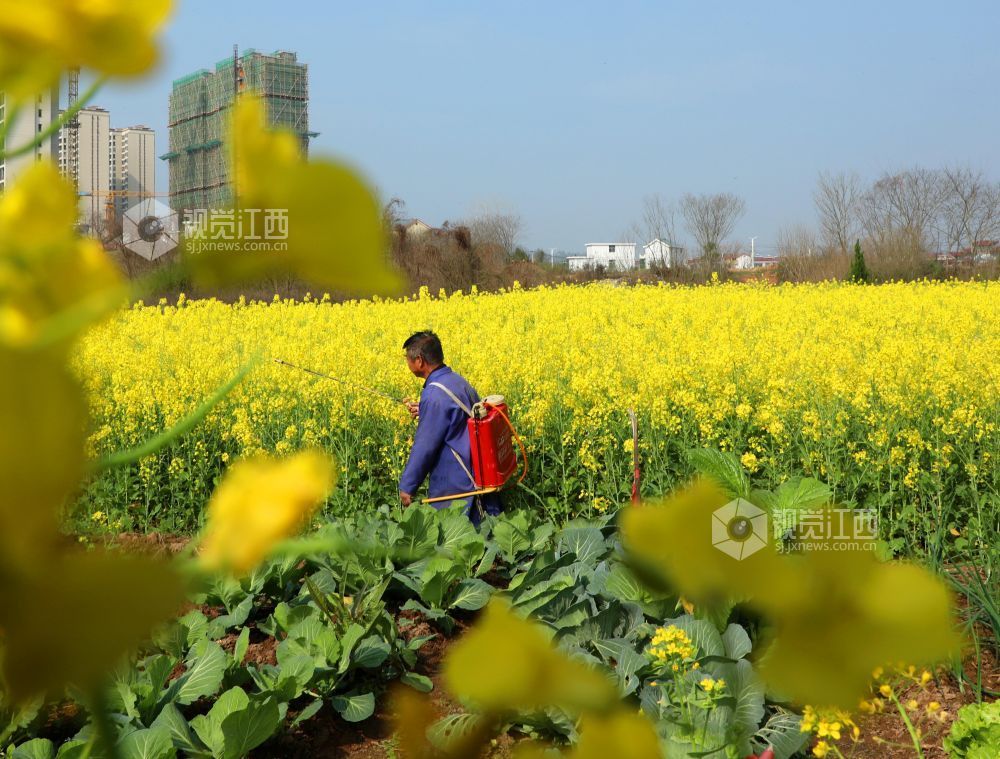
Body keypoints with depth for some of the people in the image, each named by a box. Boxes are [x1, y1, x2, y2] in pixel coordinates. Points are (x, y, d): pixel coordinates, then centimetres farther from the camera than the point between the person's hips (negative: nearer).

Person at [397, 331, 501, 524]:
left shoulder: (435, 395, -21)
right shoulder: (458, 380, 7)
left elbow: (425, 446, -19)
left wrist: (406, 486, -10)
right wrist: (424, 413, 13)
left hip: (453, 487, -9)